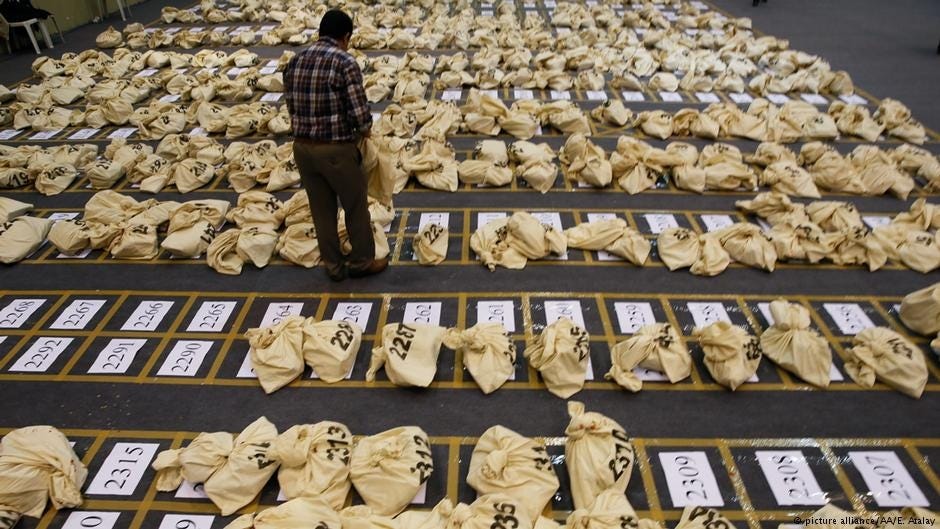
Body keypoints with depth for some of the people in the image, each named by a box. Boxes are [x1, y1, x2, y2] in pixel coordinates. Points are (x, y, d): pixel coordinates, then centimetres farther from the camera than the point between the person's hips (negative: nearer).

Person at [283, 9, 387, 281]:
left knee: (322, 209, 16)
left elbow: (292, 107, 10)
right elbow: (360, 114, -16)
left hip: (302, 147, 6)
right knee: (355, 206, 13)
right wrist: (364, 129, 5)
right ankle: (362, 261, 27)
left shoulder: (295, 62, 7)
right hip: (336, 148, -6)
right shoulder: (345, 63, -13)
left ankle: (333, 266, 28)